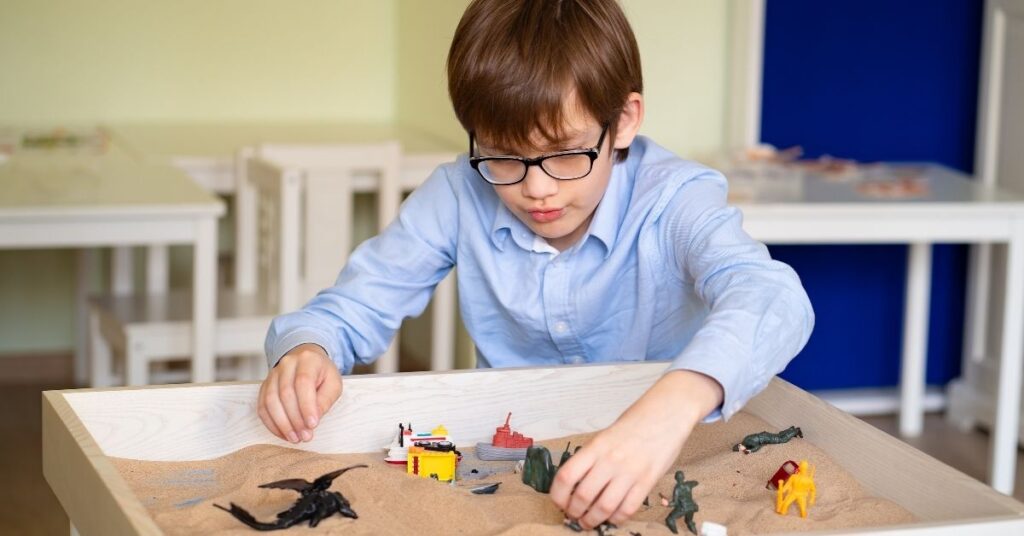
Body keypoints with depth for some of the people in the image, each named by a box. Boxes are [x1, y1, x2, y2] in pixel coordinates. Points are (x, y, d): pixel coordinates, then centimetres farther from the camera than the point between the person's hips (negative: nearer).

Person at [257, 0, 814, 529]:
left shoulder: (673, 199, -17)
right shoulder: (460, 196, -7)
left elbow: (771, 296, -36)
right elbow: (348, 308, -1)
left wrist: (672, 406, -56)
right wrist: (305, 352, -26)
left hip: (667, 457, -3)